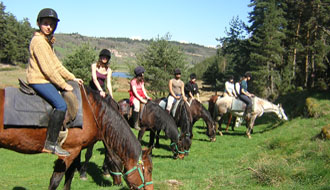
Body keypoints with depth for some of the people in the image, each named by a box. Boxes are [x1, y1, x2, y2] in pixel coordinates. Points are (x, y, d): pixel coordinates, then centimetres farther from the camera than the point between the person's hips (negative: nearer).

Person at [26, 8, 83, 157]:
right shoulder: (38, 41, -15)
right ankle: (50, 143, -20)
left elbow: (56, 64, 19)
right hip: (38, 80, -11)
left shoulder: (47, 41, 17)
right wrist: (63, 85, -15)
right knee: (61, 105, -25)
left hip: (45, 79, 11)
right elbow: (47, 68, -20)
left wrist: (72, 78, 14)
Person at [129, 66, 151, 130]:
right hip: (134, 96, -8)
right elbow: (135, 92, -17)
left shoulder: (141, 81, 12)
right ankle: (135, 124, -28)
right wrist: (141, 100, -23)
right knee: (136, 106, -34)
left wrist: (146, 96, -7)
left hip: (141, 96, 8)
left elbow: (143, 89, 10)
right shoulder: (133, 81, -12)